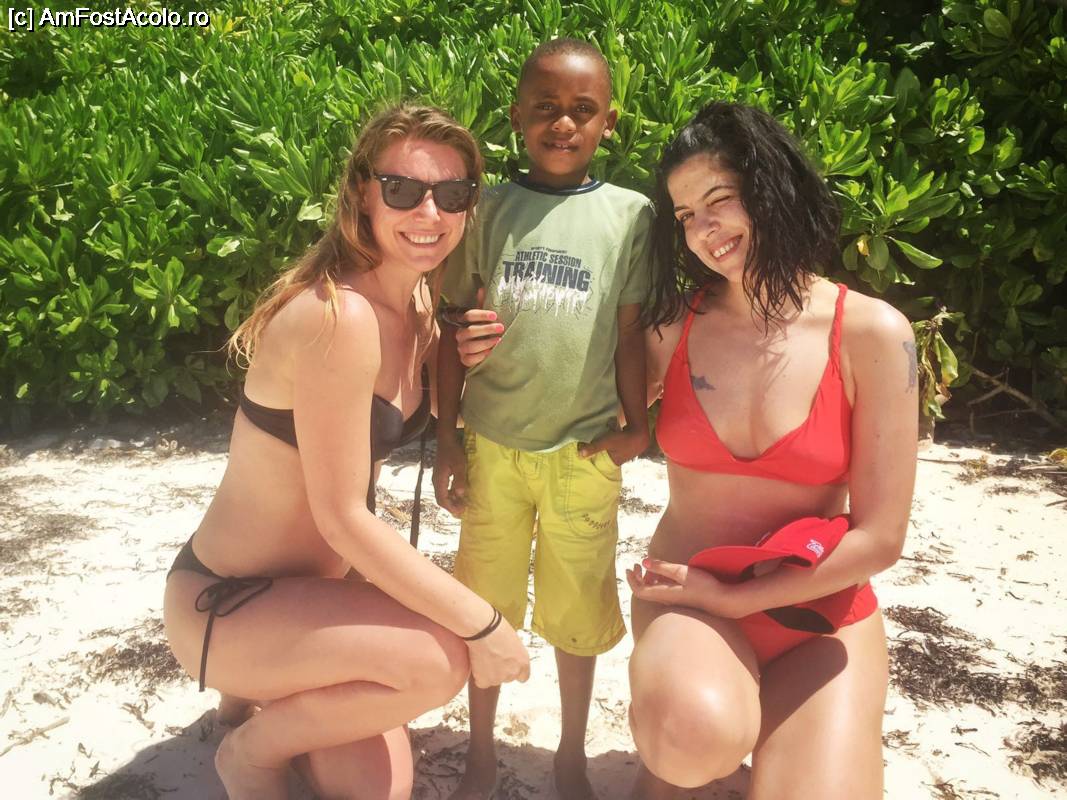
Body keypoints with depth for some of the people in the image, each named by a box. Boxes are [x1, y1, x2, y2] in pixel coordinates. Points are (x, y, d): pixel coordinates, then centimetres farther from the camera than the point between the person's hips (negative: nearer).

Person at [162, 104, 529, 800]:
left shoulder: (418, 301, -1)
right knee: (437, 660, -29)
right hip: (221, 602, -8)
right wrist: (481, 623, -22)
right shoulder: (340, 317, -28)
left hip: (311, 584, 8)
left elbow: (441, 412, 15)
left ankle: (261, 688, 30)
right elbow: (344, 516, -27)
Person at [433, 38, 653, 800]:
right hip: (492, 446, 1)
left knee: (577, 614, 13)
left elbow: (632, 329, 4)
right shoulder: (490, 208, 2)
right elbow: (454, 328, 3)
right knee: (485, 607, 13)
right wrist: (448, 442, 2)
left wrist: (635, 426, 1)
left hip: (585, 451, 0)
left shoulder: (630, 214, 0)